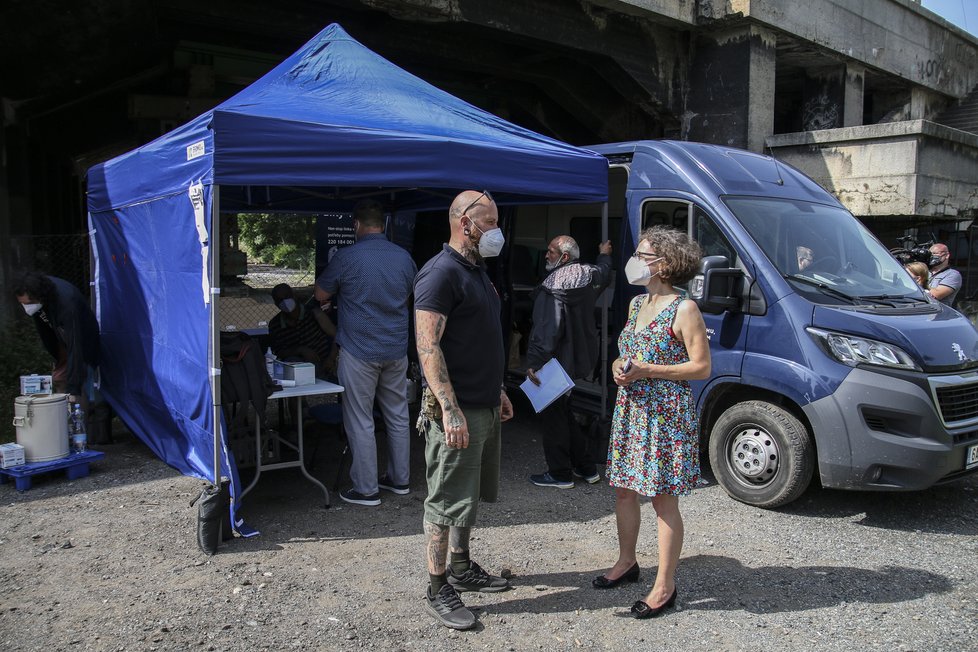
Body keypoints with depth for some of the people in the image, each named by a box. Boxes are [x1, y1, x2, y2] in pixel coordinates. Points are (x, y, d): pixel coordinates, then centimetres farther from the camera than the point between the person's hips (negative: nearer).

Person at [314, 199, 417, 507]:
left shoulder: (347, 257, -11)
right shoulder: (403, 256, 4)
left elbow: (321, 294, 1)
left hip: (359, 351, -5)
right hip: (397, 350, 5)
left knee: (360, 421, 3)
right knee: (398, 416, 14)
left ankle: (366, 489, 8)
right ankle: (400, 479, 25)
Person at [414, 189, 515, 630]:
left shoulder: (476, 271, 15)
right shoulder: (441, 272, -16)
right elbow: (428, 346, -22)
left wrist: (498, 390, 22)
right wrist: (450, 409, -27)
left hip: (485, 407, 10)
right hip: (457, 411, -10)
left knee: (470, 496, 19)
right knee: (447, 502, 0)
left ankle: (461, 568, 34)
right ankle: (438, 591, 11)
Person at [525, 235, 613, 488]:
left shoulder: (553, 287, -20)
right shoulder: (589, 275, 5)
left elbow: (546, 330, -25)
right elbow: (604, 274, 31)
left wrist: (534, 362, -24)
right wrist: (605, 255, 51)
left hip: (558, 362, -9)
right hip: (580, 359, 9)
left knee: (552, 415, 2)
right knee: (563, 412, 20)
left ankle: (560, 474, 11)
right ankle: (586, 468, 26)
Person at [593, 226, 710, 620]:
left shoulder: (684, 310, -12)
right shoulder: (636, 303, 12)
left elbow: (702, 367, -14)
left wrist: (648, 371, -20)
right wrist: (619, 367, -1)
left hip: (667, 415, -8)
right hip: (630, 410, 8)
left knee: (664, 500, 0)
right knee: (624, 491, 15)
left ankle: (665, 587, 12)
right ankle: (627, 562, 35)